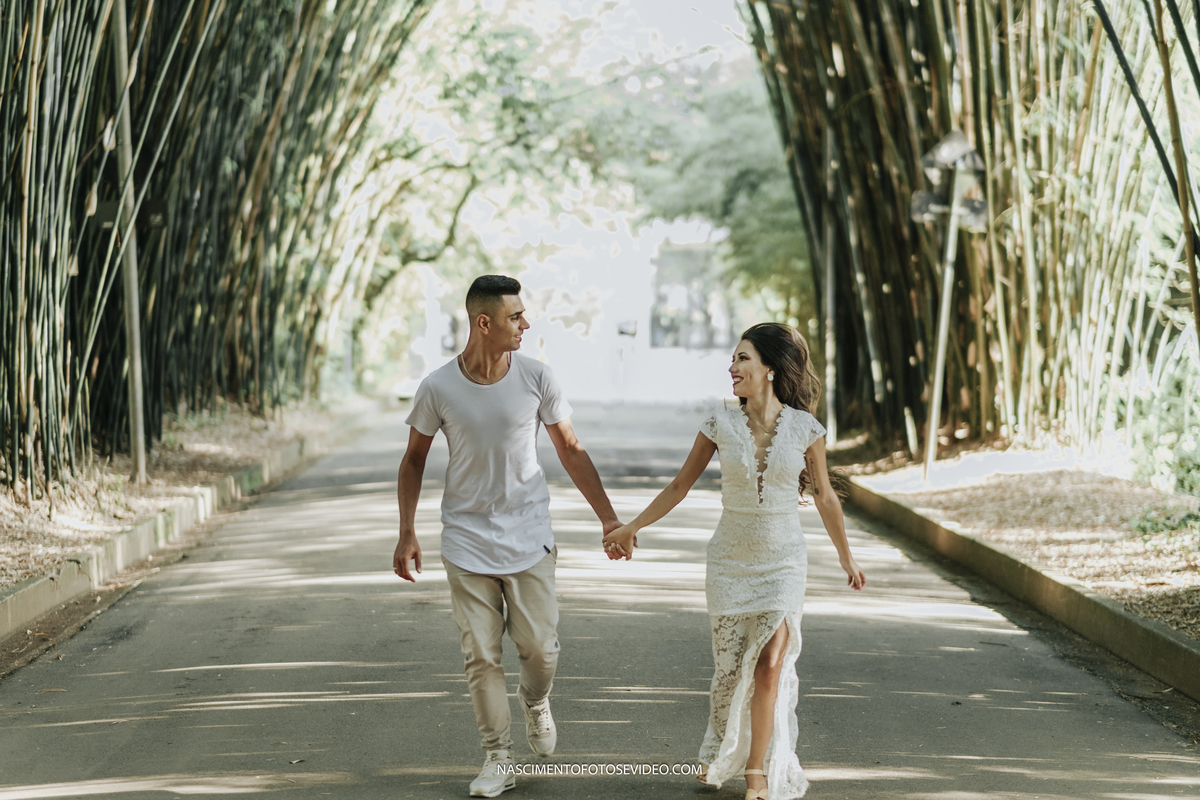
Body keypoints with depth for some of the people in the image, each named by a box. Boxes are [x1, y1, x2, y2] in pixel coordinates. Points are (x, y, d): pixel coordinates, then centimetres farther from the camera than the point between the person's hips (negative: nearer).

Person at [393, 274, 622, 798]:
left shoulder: (535, 378, -6)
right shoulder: (438, 389, -9)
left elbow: (570, 451, 4)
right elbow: (414, 460, 5)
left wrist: (608, 518, 2)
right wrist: (407, 533, 0)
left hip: (528, 535, 1)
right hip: (467, 539, -1)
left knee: (540, 646, 1)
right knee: (481, 655, 1)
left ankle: (535, 703, 34)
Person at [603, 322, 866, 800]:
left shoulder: (804, 429, -7)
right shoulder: (720, 426, -6)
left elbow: (824, 498, 5)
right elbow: (679, 486, 6)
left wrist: (846, 559, 13)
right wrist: (630, 528, 10)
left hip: (784, 563, -1)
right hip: (730, 560, 1)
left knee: (770, 666, -11)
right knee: (730, 667, 5)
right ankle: (719, 752, 32)